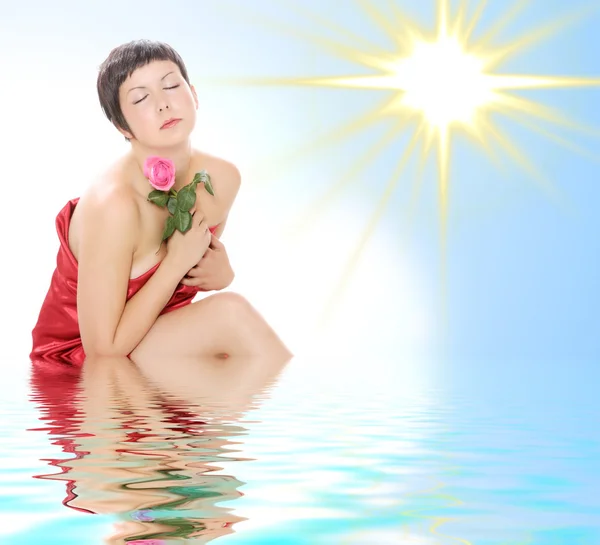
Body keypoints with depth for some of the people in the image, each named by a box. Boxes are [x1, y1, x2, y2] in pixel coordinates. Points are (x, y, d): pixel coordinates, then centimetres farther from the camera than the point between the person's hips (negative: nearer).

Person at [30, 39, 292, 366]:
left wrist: (221, 273, -10)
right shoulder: (111, 204, -27)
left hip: (160, 343, 6)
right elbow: (103, 350, -23)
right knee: (230, 312, -25)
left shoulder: (222, 178, -6)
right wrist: (177, 261, -22)